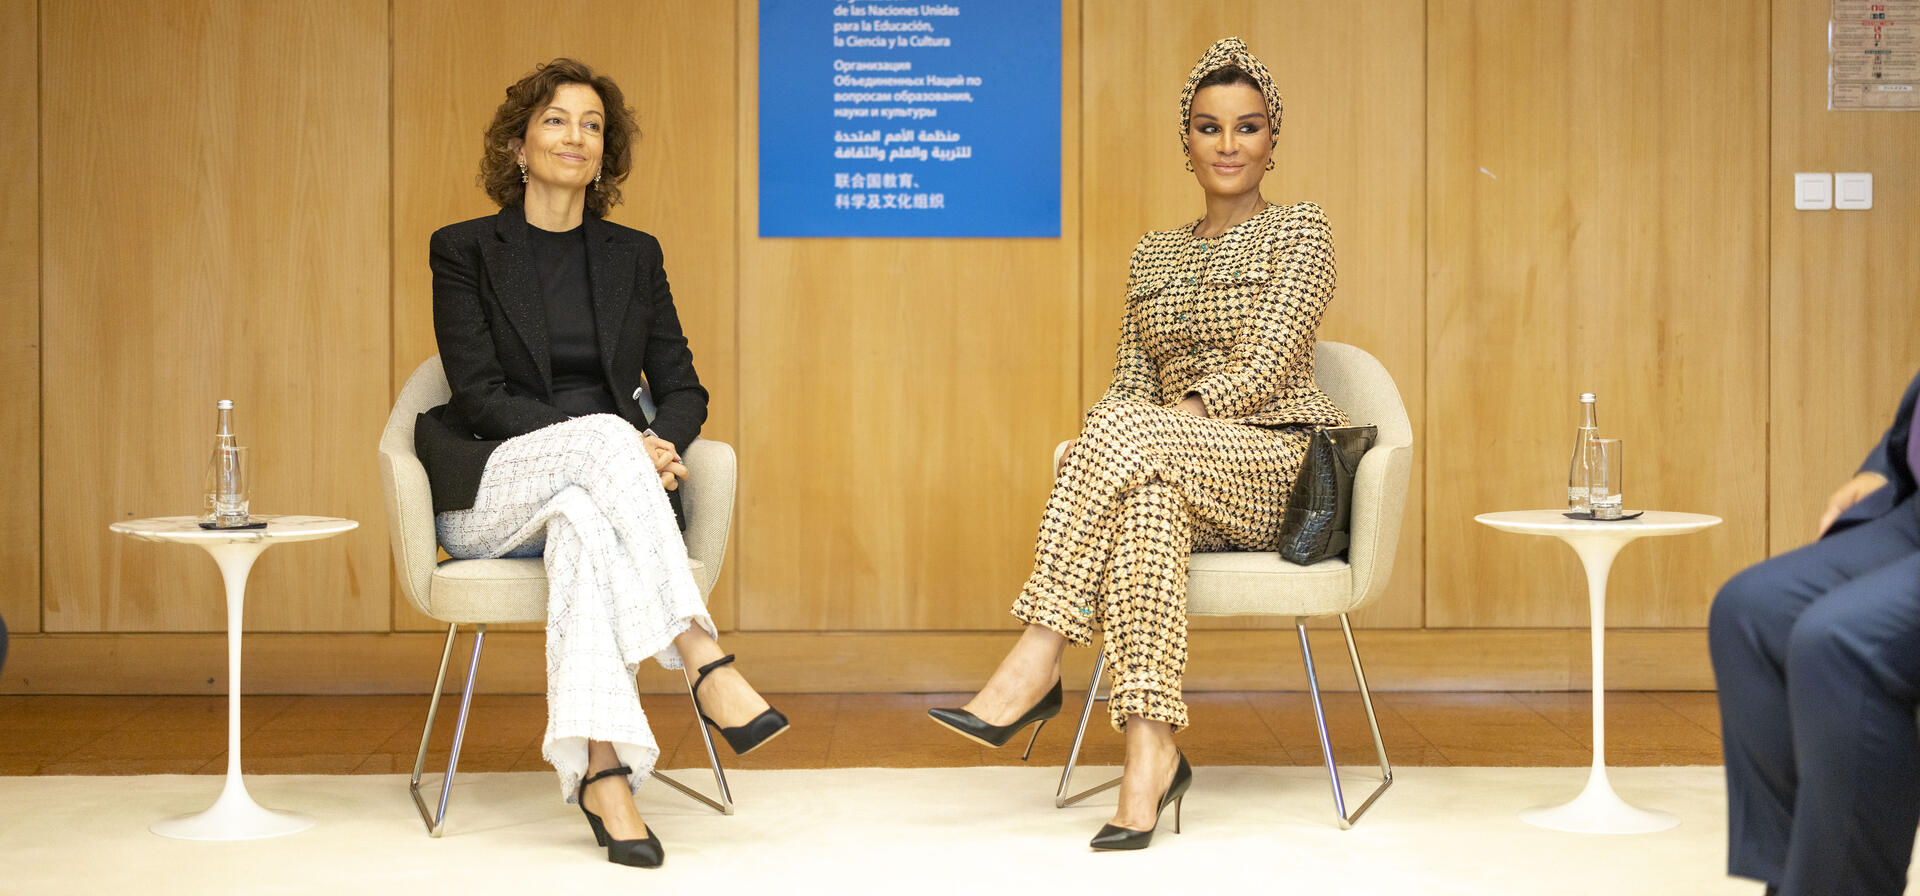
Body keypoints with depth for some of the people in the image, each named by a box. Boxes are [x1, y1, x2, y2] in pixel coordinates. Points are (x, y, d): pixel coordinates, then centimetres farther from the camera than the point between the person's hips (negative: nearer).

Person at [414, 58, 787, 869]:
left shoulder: (634, 256, 14)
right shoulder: (464, 250, 3)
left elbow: (681, 388, 11)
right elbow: (480, 395, -8)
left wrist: (661, 444, -15)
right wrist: (619, 442, -19)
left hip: (591, 485, 2)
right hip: (490, 492, -2)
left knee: (583, 520, -36)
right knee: (604, 433, -34)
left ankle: (600, 772, -47)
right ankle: (705, 662, -44)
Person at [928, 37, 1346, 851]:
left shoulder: (1299, 232, 4)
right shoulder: (1153, 256, 21)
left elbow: (1264, 370, -8)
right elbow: (1132, 381, 15)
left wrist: (1148, 426, -18)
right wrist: (1108, 444, -8)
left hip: (1279, 463, -3)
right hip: (1175, 469, 4)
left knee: (1127, 433, -34)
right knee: (1147, 499, -36)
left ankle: (1035, 666, -35)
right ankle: (1150, 753, -45)